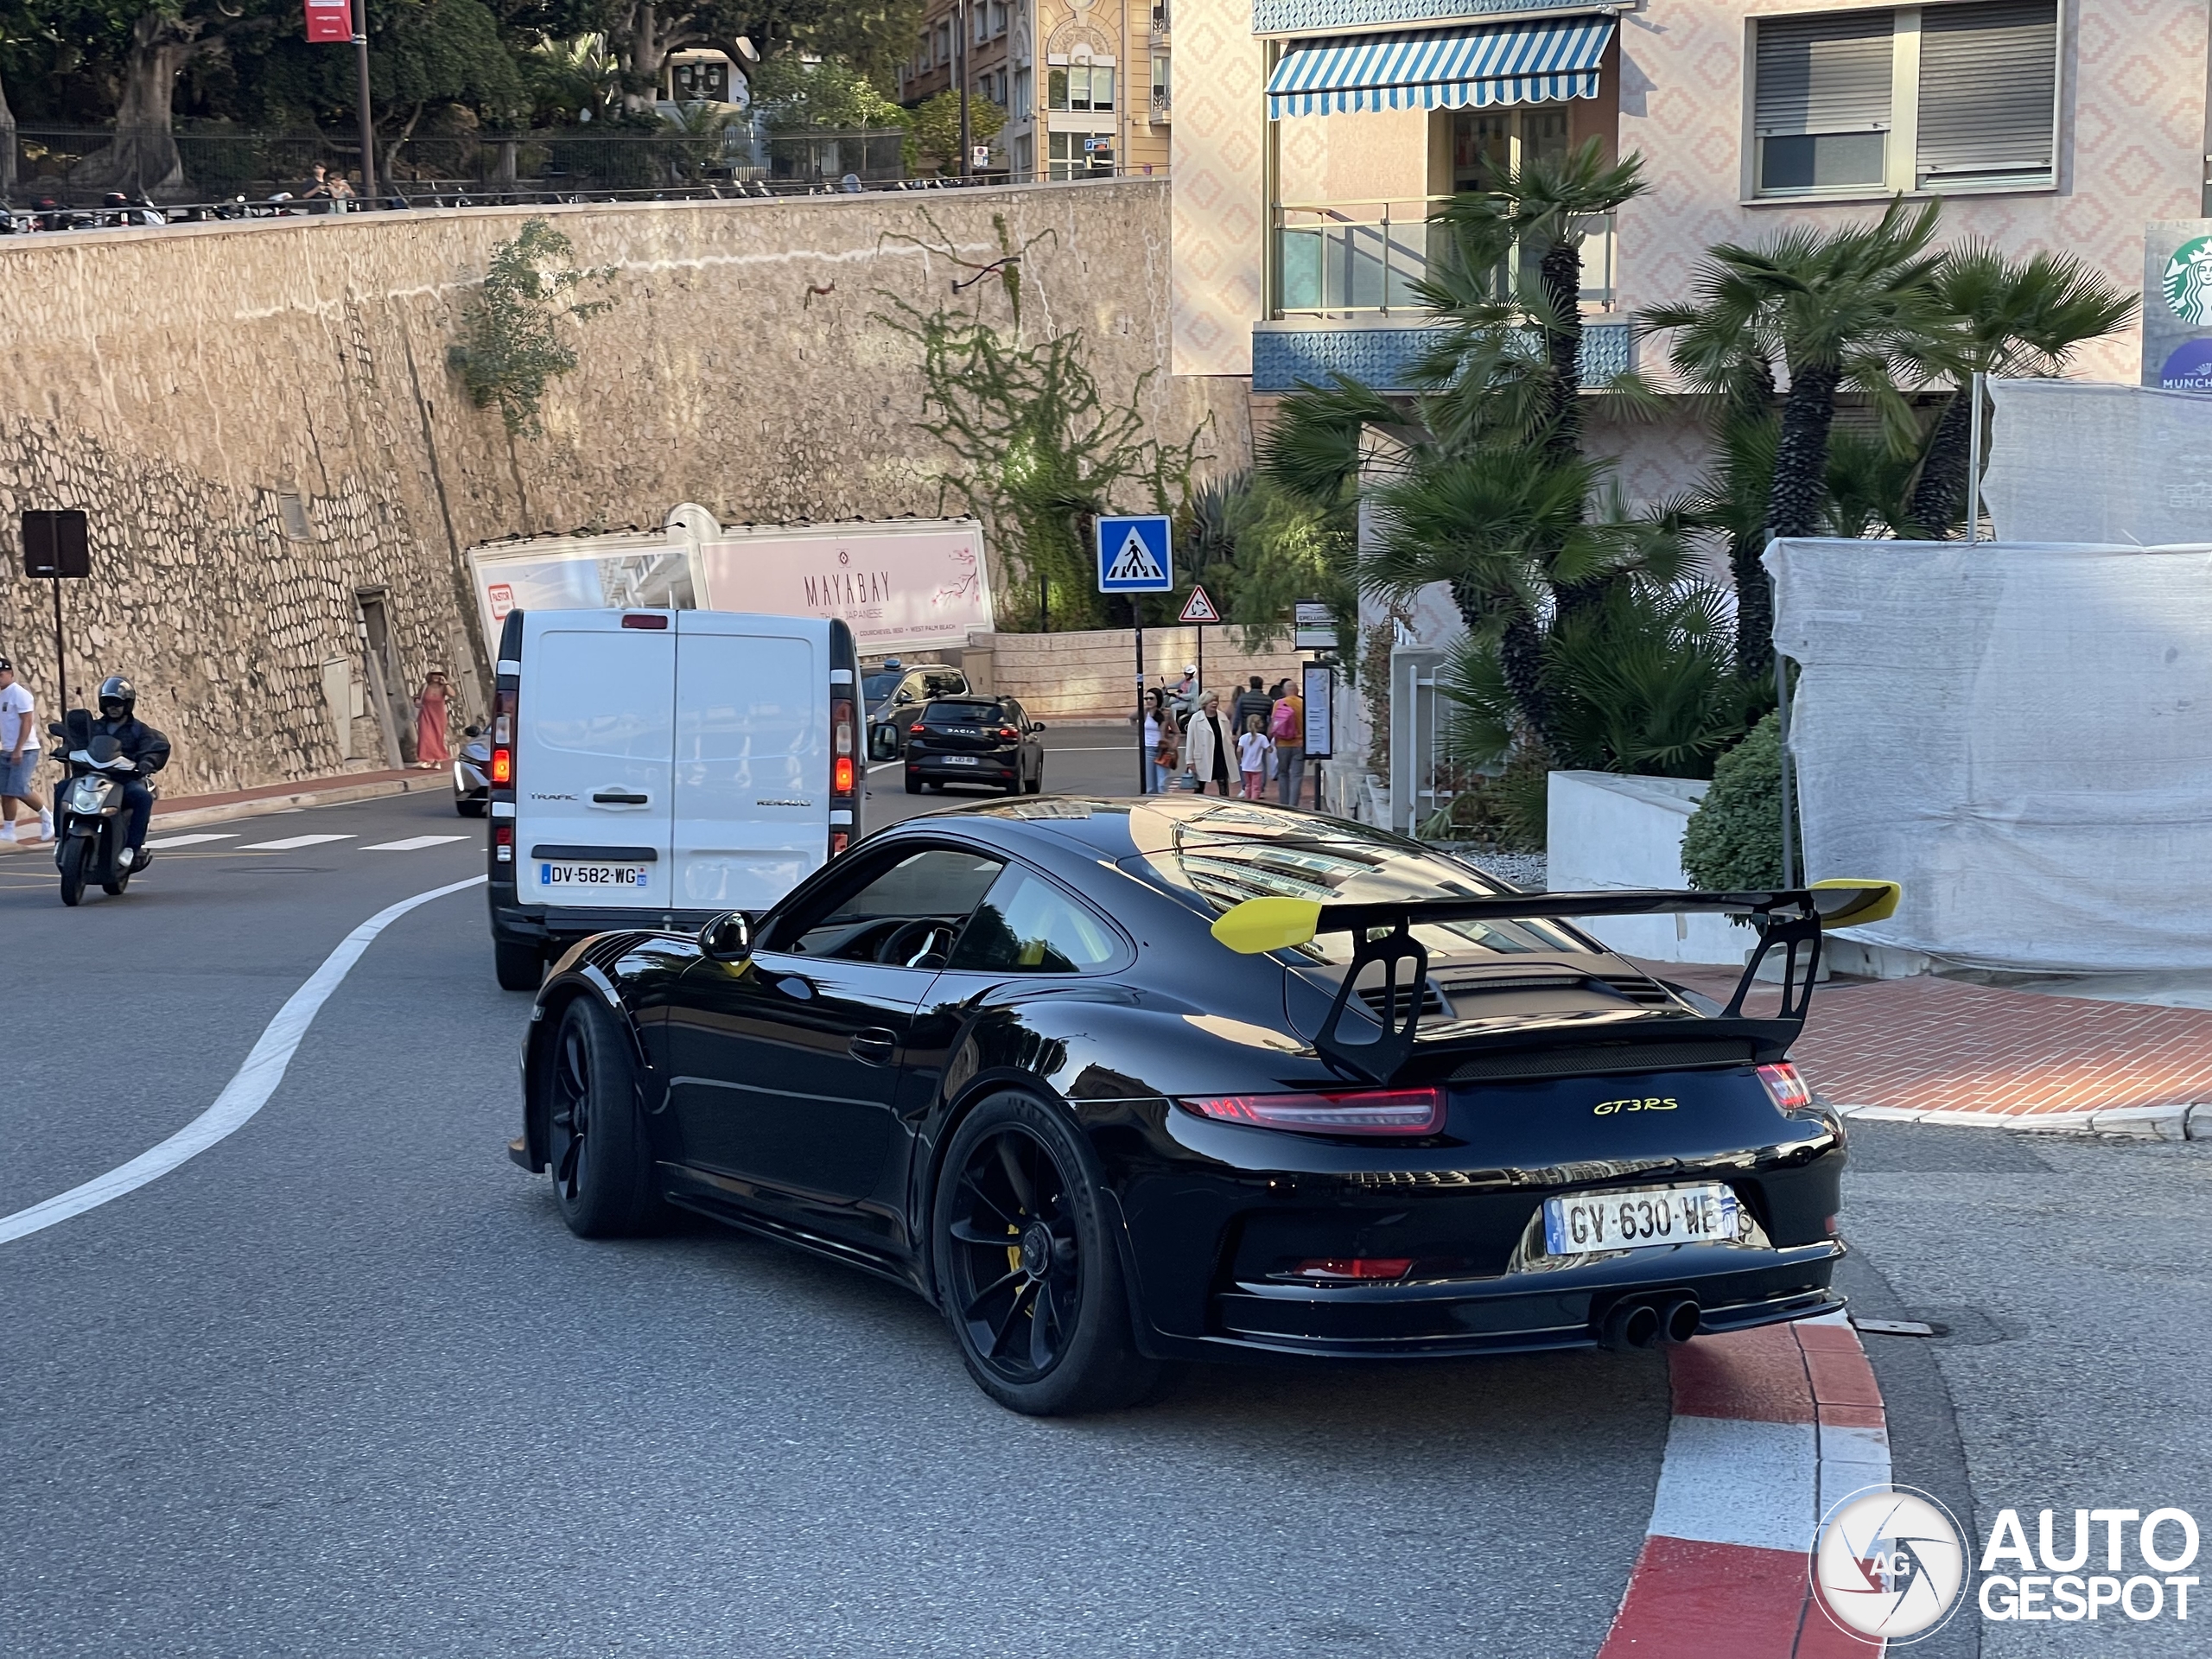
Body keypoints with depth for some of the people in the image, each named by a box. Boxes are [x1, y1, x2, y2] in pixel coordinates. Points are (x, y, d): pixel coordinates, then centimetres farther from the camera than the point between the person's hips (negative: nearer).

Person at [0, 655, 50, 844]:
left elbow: (27, 722, -17)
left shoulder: (19, 694, -11)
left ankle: (46, 817, 3)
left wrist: (18, 750, -21)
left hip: (24, 751, -8)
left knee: (19, 789, -15)